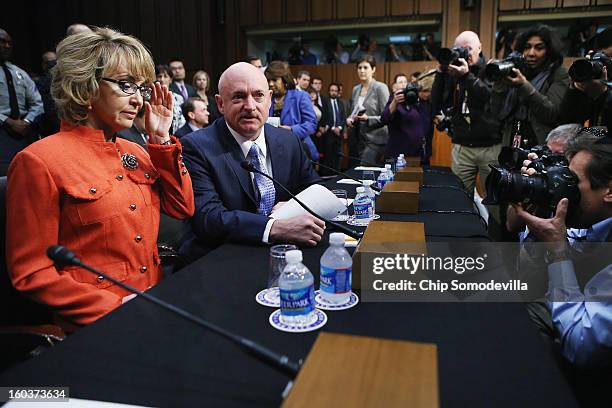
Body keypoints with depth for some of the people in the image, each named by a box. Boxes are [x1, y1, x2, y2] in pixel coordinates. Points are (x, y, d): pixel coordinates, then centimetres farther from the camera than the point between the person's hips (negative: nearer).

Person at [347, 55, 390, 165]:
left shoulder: (380, 87, -7)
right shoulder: (356, 89, 13)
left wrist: (368, 119, -24)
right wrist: (349, 119, 1)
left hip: (375, 139, -7)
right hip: (360, 138, 7)